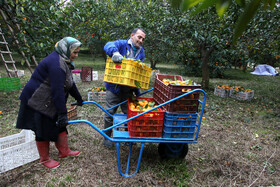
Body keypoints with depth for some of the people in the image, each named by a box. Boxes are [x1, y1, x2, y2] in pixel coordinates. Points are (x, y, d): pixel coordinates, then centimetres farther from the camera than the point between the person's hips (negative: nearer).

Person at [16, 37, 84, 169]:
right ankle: (44, 159, 23)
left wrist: (78, 98, 26)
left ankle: (64, 151, 28)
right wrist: (62, 112, -29)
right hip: (38, 102, -10)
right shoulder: (56, 64, -26)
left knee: (60, 125, 14)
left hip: (49, 102, 10)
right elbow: (57, 90, -31)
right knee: (44, 130, 4)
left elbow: (70, 83, 19)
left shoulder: (63, 61, 9)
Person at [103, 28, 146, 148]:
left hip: (129, 89, 4)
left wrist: (137, 91, 1)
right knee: (110, 113, 7)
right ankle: (107, 137, 26)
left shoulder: (141, 52, 11)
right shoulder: (122, 44, -4)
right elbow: (108, 46, -24)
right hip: (114, 87, -4)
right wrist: (114, 52, -47)